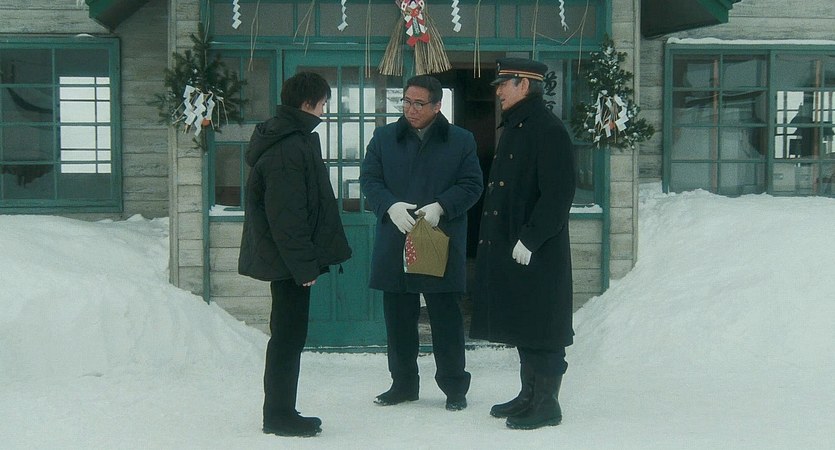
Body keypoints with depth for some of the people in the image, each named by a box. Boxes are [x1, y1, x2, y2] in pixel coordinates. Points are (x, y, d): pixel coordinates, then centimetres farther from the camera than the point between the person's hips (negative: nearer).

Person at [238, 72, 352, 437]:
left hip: (286, 260, 10)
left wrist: (308, 260, 19)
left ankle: (280, 413, 24)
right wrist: (304, 265, -20)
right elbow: (286, 215, -23)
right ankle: (279, 416, 9)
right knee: (289, 337, -1)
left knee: (288, 336, 15)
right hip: (289, 260, -10)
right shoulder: (289, 149, -19)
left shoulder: (292, 139, 14)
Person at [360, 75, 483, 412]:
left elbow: (471, 185, 1)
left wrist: (440, 207, -15)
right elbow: (369, 179, 6)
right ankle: (403, 383, 23)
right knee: (398, 317, 10)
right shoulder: (384, 138, 9)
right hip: (394, 245, 3)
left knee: (446, 318, 3)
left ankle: (454, 386, 15)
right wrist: (391, 206, -13)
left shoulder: (461, 141, 3)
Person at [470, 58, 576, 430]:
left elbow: (557, 194, -20)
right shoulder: (513, 128, 16)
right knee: (520, 328, 16)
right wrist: (496, 241, 17)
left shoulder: (548, 130, -14)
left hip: (537, 254, -10)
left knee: (540, 332, -1)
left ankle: (546, 403, 8)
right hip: (507, 249, 10)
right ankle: (529, 395, 26)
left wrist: (530, 239, -22)